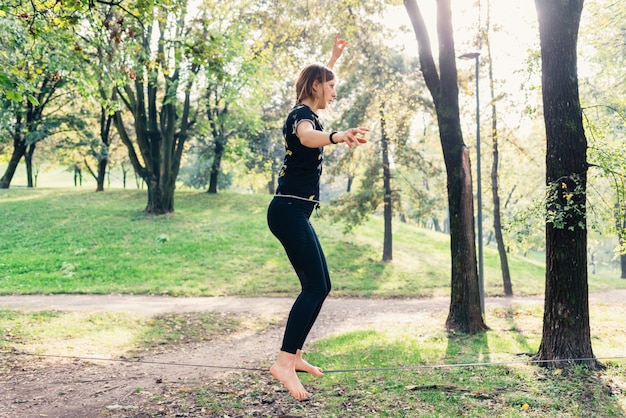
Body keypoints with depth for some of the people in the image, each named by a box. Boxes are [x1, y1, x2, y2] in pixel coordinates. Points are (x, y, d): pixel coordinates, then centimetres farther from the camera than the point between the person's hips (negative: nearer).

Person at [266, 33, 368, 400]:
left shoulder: (307, 112, 17)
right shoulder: (302, 114, -11)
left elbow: (320, 81, 42)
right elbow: (307, 136, -39)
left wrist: (334, 58, 50)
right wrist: (337, 137, -59)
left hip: (295, 213, 10)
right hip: (289, 211, -10)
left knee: (319, 286, 11)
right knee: (316, 286, -17)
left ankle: (294, 355, 16)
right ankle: (284, 362, -21)